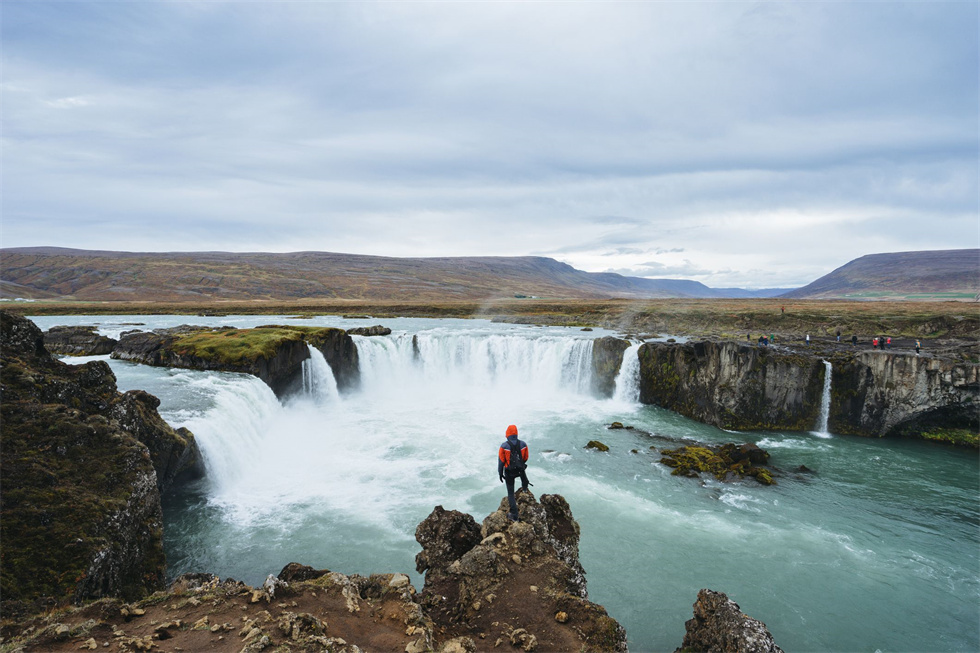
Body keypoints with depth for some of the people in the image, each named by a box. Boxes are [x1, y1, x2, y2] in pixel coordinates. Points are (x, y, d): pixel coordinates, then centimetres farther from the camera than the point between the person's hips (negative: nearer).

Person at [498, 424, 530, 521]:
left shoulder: (504, 446, -20)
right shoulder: (523, 444, -13)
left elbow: (501, 461, -11)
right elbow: (525, 458, 2)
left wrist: (500, 473, 2)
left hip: (509, 472, -3)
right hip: (520, 470, 3)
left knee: (510, 492, 9)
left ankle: (514, 515, 8)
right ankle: (524, 487, 66)